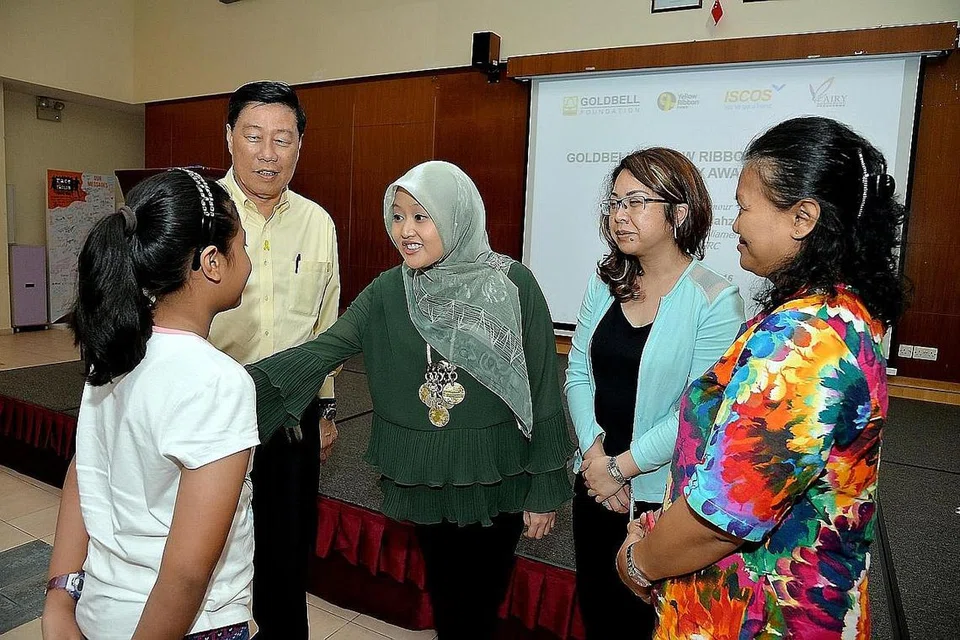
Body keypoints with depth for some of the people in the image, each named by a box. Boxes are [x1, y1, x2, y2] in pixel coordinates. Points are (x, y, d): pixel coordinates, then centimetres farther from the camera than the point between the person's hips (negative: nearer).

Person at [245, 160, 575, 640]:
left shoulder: (513, 285, -11)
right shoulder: (388, 291, -3)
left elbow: (542, 389, -7)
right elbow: (322, 349, -13)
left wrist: (545, 489, -4)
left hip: (497, 478, -2)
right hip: (425, 478, 3)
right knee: (443, 596, 18)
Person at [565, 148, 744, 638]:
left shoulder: (714, 300, -16)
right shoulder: (605, 282, 1)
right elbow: (578, 373, 1)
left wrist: (621, 467, -15)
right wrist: (594, 454, -11)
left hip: (663, 495, -5)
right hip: (594, 482, 5)